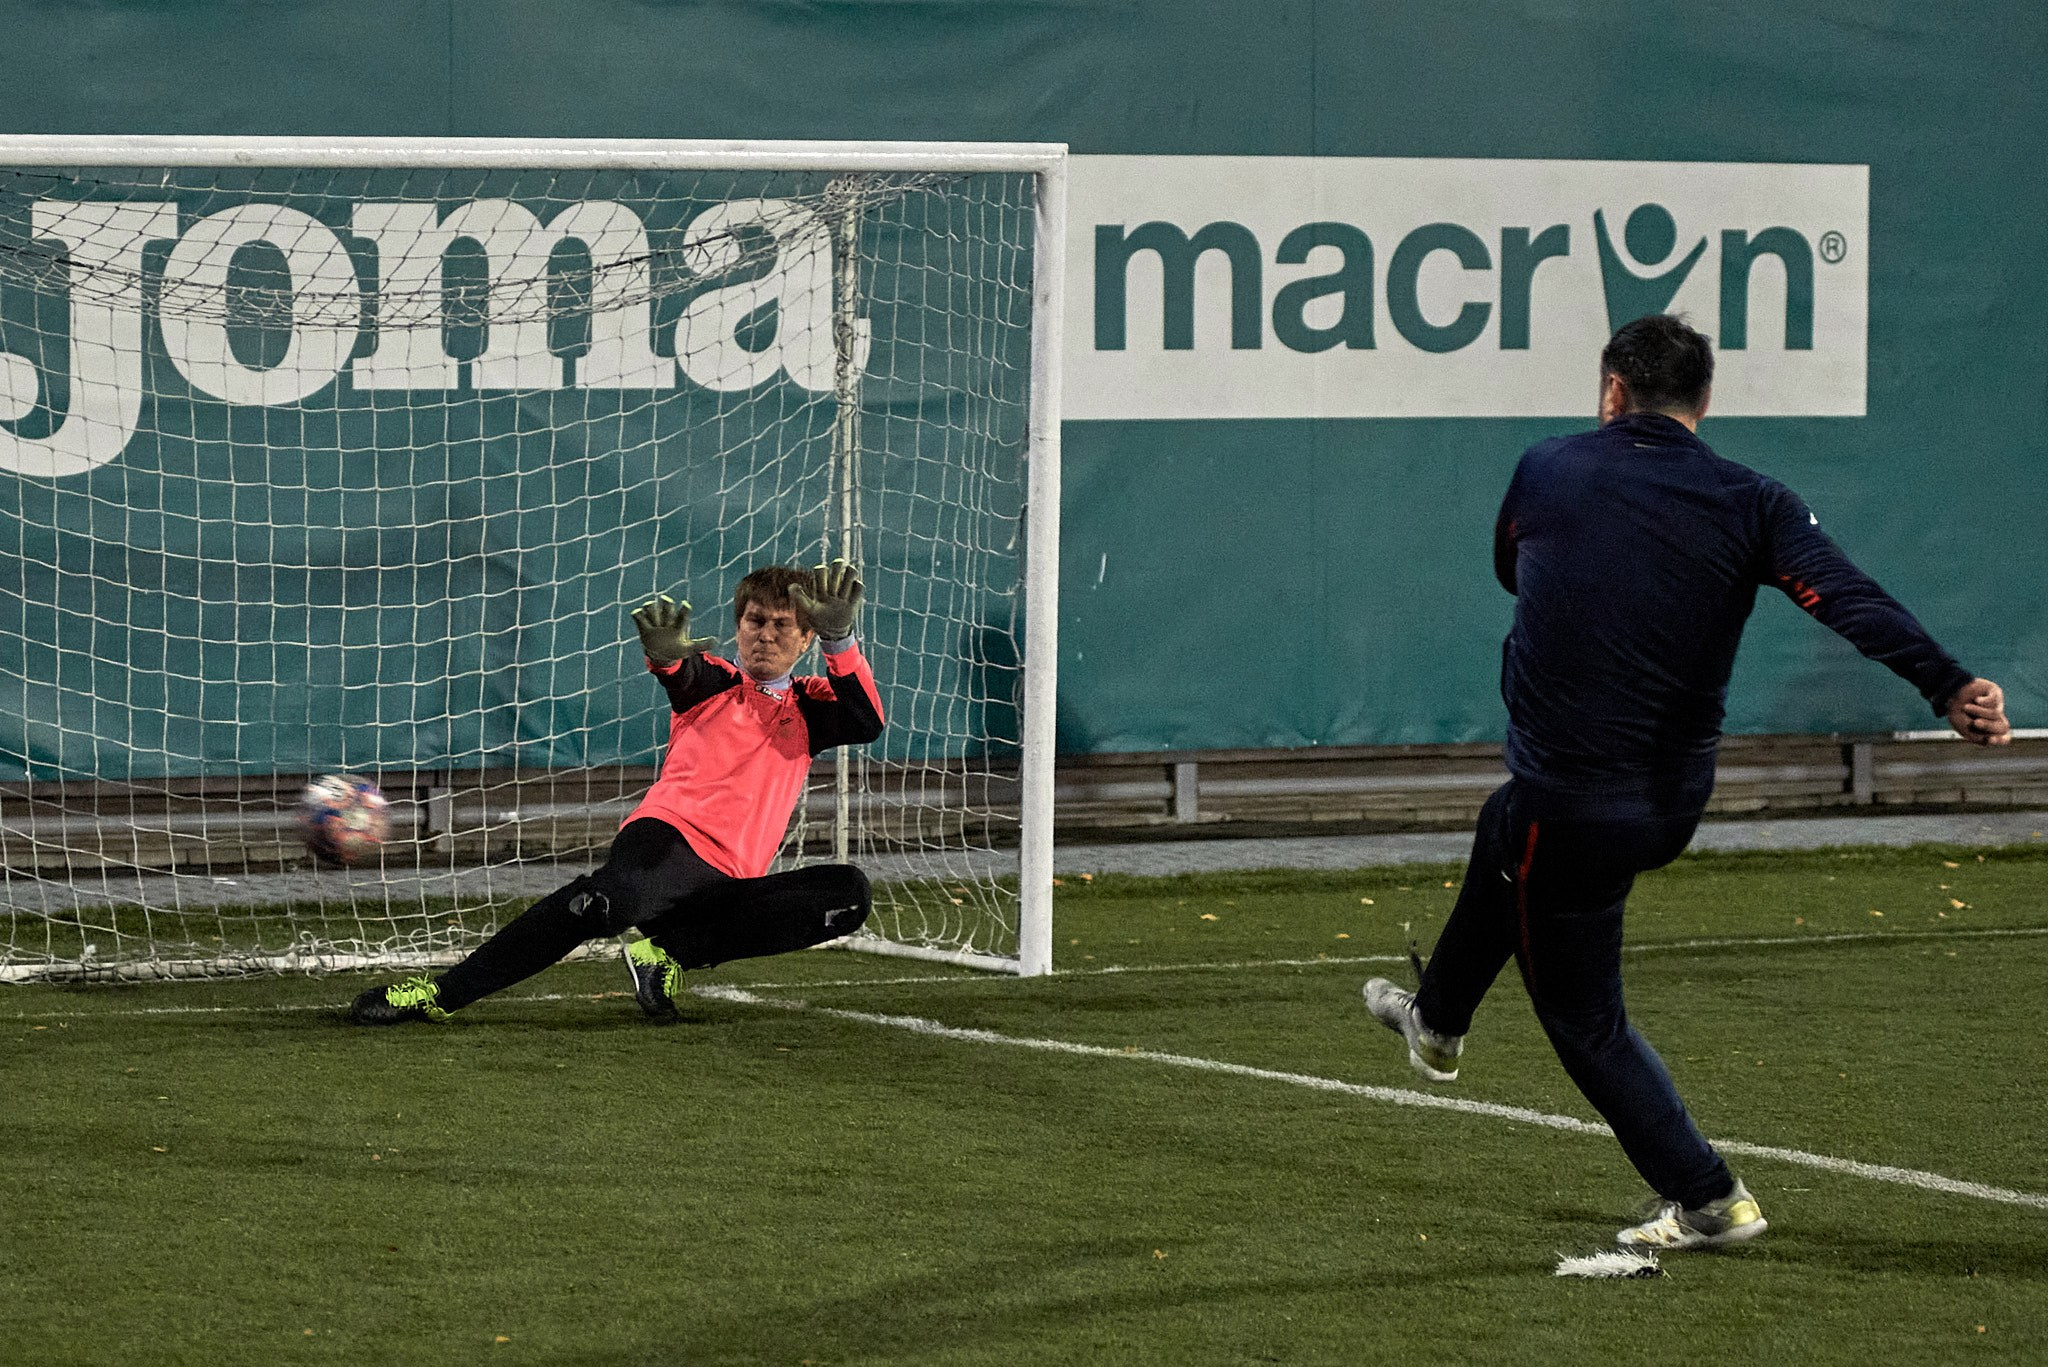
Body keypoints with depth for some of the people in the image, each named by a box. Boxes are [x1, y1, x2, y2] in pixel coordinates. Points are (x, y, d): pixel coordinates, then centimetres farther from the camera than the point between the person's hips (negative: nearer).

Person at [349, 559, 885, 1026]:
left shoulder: (806, 708, 23)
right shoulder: (716, 680, 15)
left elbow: (866, 724, 1)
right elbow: (684, 677, -10)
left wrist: (839, 637, -14)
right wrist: (665, 655, -37)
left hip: (729, 884, 4)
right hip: (669, 836, -4)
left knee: (848, 892, -22)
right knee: (609, 898, -37)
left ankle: (668, 951, -22)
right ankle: (440, 993, -41)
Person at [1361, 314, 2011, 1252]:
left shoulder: (1545, 471, -4)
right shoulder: (1750, 504, -5)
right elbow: (1849, 598, -21)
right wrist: (1949, 685, -30)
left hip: (1568, 804, -5)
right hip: (1674, 806, 5)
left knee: (1583, 1017, 11)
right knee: (1505, 831, 35)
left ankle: (1708, 1199, 6)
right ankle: (1437, 1023, 55)